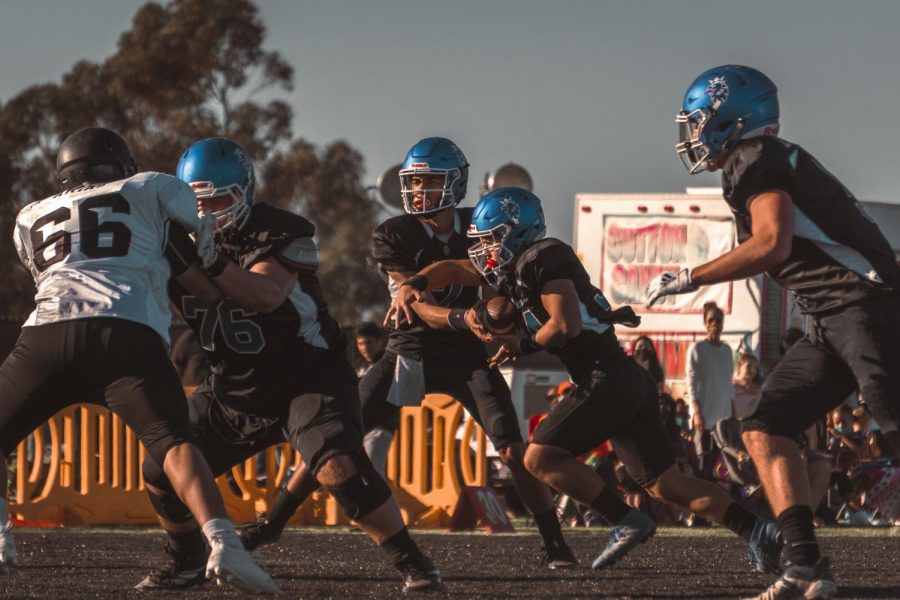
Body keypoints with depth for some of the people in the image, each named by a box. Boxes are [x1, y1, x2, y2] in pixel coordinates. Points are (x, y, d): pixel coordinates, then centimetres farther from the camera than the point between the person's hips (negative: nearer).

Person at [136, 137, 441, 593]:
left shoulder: (278, 233, -20)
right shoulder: (182, 241, -2)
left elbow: (268, 294, -40)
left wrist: (212, 264, -55)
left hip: (308, 380, -6)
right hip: (235, 394, 6)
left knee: (339, 467, -28)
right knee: (161, 471, 0)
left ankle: (414, 566, -17)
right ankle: (184, 564, 25)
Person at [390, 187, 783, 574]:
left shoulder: (544, 258, -9)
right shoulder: (512, 268, 19)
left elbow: (566, 324, -19)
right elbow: (455, 269, 28)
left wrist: (524, 346, -3)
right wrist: (412, 285, 11)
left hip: (607, 378, -10)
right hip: (631, 382, 10)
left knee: (541, 457, -8)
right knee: (663, 483, 8)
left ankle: (626, 521, -13)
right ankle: (759, 531, 0)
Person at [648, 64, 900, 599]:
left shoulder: (759, 160, -9)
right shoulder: (761, 163, 20)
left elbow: (772, 246, -23)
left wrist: (688, 279, -16)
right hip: (834, 321, 10)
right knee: (766, 428, 3)